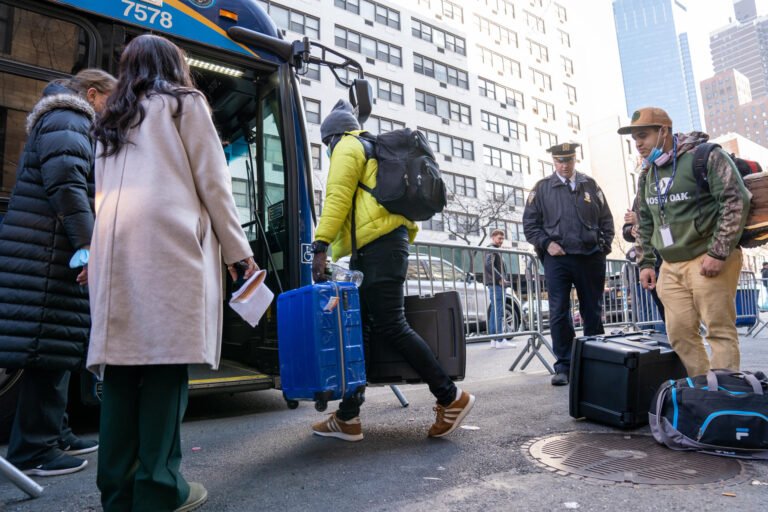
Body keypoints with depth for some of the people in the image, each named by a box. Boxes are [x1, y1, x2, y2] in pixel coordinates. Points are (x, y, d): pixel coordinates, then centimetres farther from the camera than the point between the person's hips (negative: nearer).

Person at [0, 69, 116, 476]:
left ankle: (52, 433, 21)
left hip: (53, 255, 11)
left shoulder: (67, 123, 27)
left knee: (58, 346, 13)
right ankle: (33, 449, 1)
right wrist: (88, 245, -24)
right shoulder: (67, 122, -7)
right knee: (49, 347, -7)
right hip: (49, 256, -11)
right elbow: (66, 185, -21)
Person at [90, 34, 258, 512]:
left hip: (115, 243, 6)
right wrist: (238, 249, 5)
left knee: (122, 361, 3)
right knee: (166, 362, -7)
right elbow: (212, 181, 3)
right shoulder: (185, 101, 13)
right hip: (167, 239, -6)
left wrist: (99, 254, 22)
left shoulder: (113, 119, 30)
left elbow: (105, 191, 24)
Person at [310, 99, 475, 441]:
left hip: (378, 245, -10)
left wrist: (320, 246, -18)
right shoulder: (371, 151, 32)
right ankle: (348, 417, 8)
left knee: (391, 328, -11)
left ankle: (451, 398, -1)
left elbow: (337, 198, -12)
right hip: (380, 246, 10)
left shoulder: (347, 148, 4)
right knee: (357, 328, 5)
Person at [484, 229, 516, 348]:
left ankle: (494, 340, 11)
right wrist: (500, 279, -21)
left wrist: (502, 279, 15)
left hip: (497, 284, 10)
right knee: (499, 312, -11)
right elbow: (488, 265, -22)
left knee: (494, 312, 9)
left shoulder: (495, 250, 24)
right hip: (496, 284, -10)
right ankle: (500, 341, -11)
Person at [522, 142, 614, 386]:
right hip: (557, 258, -2)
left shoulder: (590, 185, 13)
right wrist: (546, 244, -9)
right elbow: (530, 224, 4)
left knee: (593, 312, 10)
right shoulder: (542, 188, 6)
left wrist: (604, 246, 3)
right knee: (559, 313, -3)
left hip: (591, 258, 2)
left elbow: (606, 220, 14)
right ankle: (563, 366, 4)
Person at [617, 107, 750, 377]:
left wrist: (718, 253, -17)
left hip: (707, 260, -6)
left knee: (720, 331, -5)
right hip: (671, 266, 7)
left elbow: (736, 201, -13)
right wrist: (645, 263, 14)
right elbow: (645, 223, 21)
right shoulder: (647, 175, 15)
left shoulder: (705, 156, -7)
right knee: (680, 334, 4)